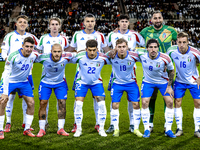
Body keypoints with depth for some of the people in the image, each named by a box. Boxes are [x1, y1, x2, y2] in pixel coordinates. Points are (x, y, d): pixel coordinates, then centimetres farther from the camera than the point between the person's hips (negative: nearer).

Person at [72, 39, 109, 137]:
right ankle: (78, 129, 4)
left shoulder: (103, 58, -19)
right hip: (82, 82, -1)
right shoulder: (80, 56, -22)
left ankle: (101, 129, 6)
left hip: (96, 82, 1)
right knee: (78, 104, -11)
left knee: (101, 104, -9)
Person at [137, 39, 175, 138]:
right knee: (144, 103, -11)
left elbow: (171, 70, -8)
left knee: (170, 102, -7)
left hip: (163, 81, 0)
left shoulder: (165, 58, -26)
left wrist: (169, 86, -7)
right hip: (148, 82, 0)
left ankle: (168, 130, 7)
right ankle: (147, 129, 5)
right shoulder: (142, 54, -24)